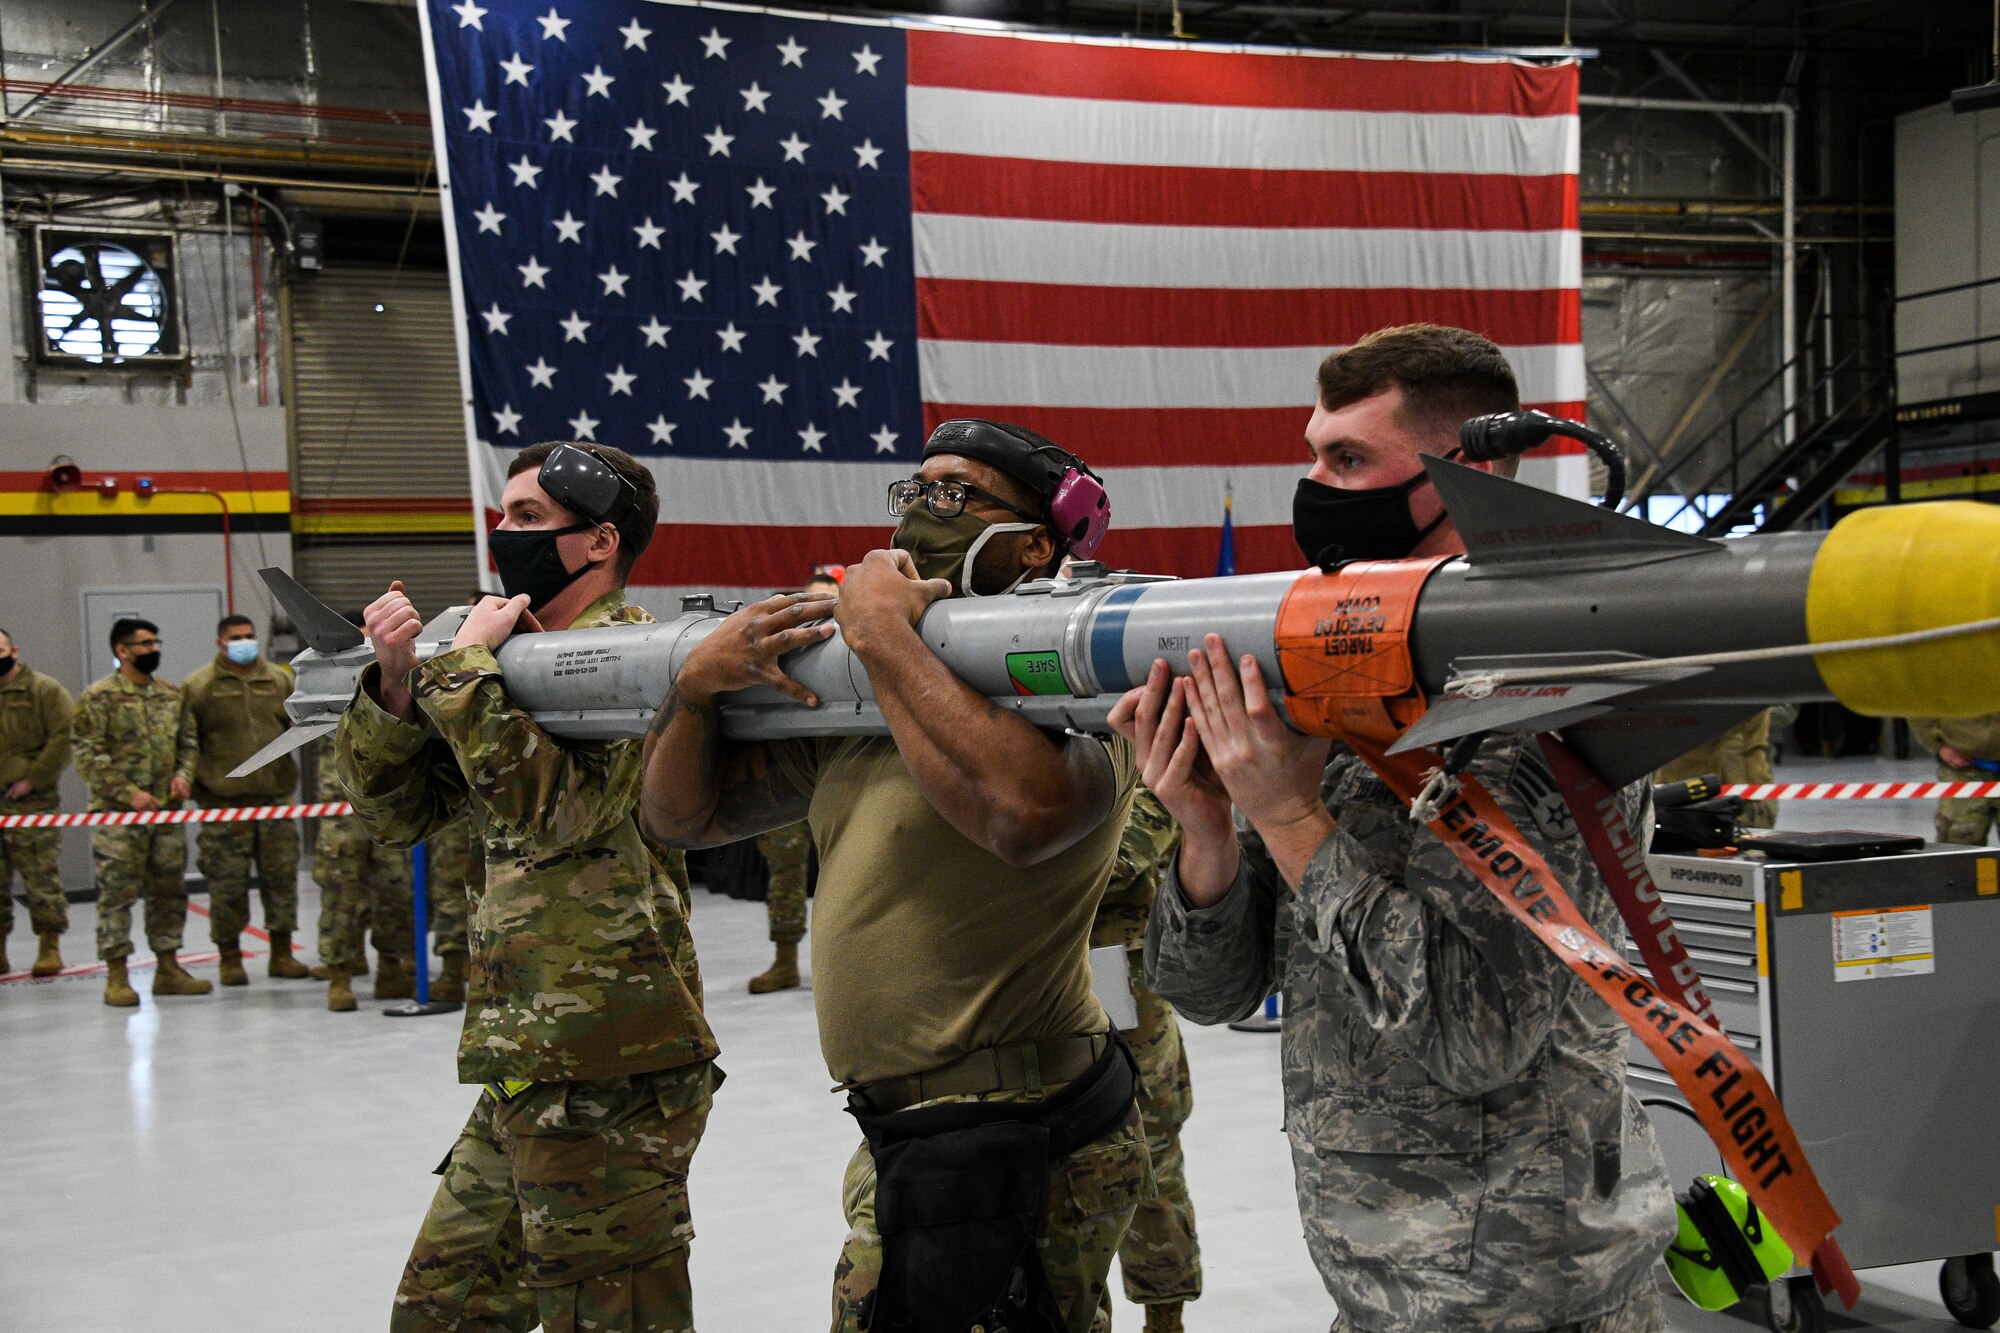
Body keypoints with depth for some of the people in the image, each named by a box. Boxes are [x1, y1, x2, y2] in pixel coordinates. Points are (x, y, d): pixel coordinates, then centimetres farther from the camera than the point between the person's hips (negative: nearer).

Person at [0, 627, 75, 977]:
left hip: (31, 802, -4)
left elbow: (65, 737, -9)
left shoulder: (43, 690, -1)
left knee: (41, 875, -2)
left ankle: (49, 947, 6)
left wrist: (34, 777, -13)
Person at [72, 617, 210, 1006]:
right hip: (117, 815, -6)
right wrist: (129, 793, -16)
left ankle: (168, 967, 20)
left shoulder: (171, 694, 12)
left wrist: (183, 774, -1)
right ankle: (116, 976, 4)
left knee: (169, 891, 10)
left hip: (168, 812, 6)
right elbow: (88, 755, -10)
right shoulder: (97, 698, -6)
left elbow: (187, 740, 19)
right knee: (117, 894, -2)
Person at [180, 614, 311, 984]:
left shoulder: (281, 680, 12)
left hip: (275, 797, 3)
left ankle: (282, 953, 18)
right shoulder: (197, 686, 1)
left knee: (281, 876, 7)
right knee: (227, 882, 0)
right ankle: (230, 957, 12)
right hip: (223, 802, -3)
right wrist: (194, 784, -4)